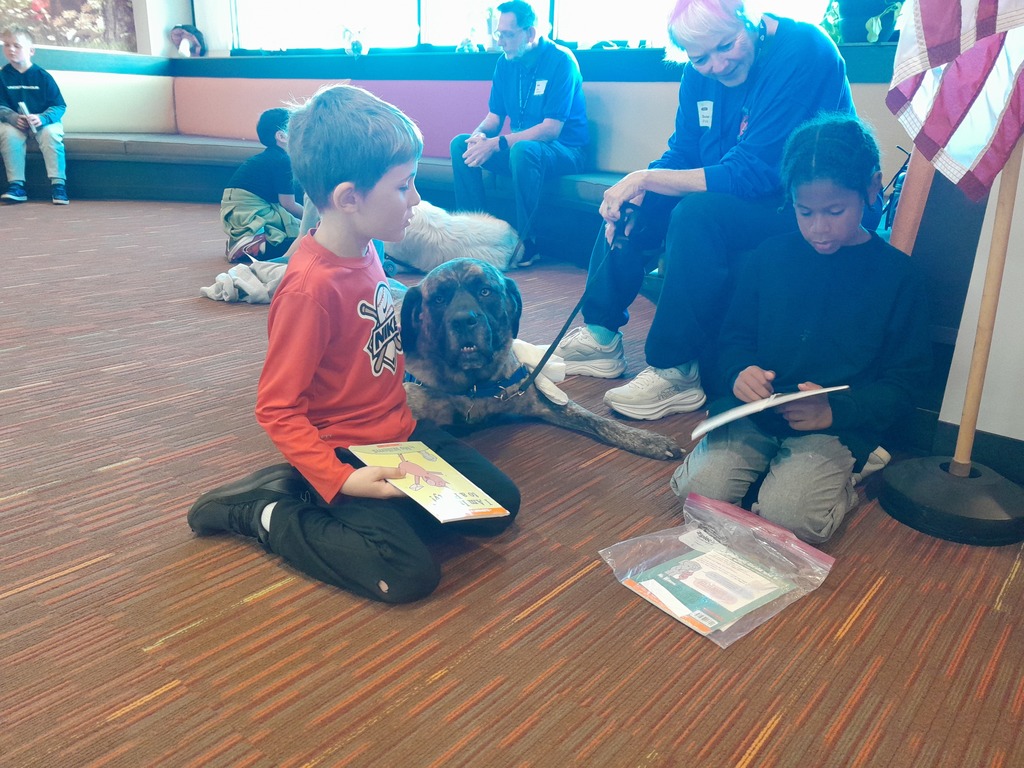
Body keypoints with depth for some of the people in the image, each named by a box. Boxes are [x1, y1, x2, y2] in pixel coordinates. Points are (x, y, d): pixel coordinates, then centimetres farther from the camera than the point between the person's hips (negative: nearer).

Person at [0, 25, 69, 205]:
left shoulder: (43, 76, -4)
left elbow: (60, 106, -7)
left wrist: (42, 119, -25)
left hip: (43, 122, -1)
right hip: (14, 123, 1)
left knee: (51, 133, -33)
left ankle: (58, 185, -32)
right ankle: (17, 185, -30)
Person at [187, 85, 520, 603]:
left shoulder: (365, 251, -1)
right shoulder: (312, 286, -26)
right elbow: (277, 408, -21)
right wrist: (340, 481, -26)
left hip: (398, 429, 9)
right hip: (345, 452, -9)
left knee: (500, 504, 7)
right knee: (409, 575, -17)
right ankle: (264, 513, 0)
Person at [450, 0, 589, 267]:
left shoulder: (560, 60, -16)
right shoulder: (505, 63, 4)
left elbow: (551, 128, -23)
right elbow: (494, 117, 9)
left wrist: (496, 143, -29)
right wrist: (480, 133, -16)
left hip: (565, 150, -7)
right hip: (521, 144, 7)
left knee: (523, 150, -38)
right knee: (460, 144, -9)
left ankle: (526, 242, -27)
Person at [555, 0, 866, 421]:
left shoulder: (804, 54, -21)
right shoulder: (700, 71, 1)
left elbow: (753, 173, -27)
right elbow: (682, 154, 7)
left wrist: (646, 179, -26)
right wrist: (636, 192, -14)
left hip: (800, 209, -8)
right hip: (732, 196, 8)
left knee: (697, 213, -32)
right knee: (630, 204, 0)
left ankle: (676, 374, -24)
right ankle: (600, 336, 3)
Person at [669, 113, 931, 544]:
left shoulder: (896, 274, -1)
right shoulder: (772, 255, 5)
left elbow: (905, 380, -1)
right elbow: (735, 334, 11)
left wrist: (836, 410, -17)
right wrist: (740, 371, -13)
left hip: (836, 426, -2)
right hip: (755, 412, 3)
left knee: (788, 516, -24)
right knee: (699, 488, -20)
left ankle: (846, 472, 7)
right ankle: (772, 466, 9)